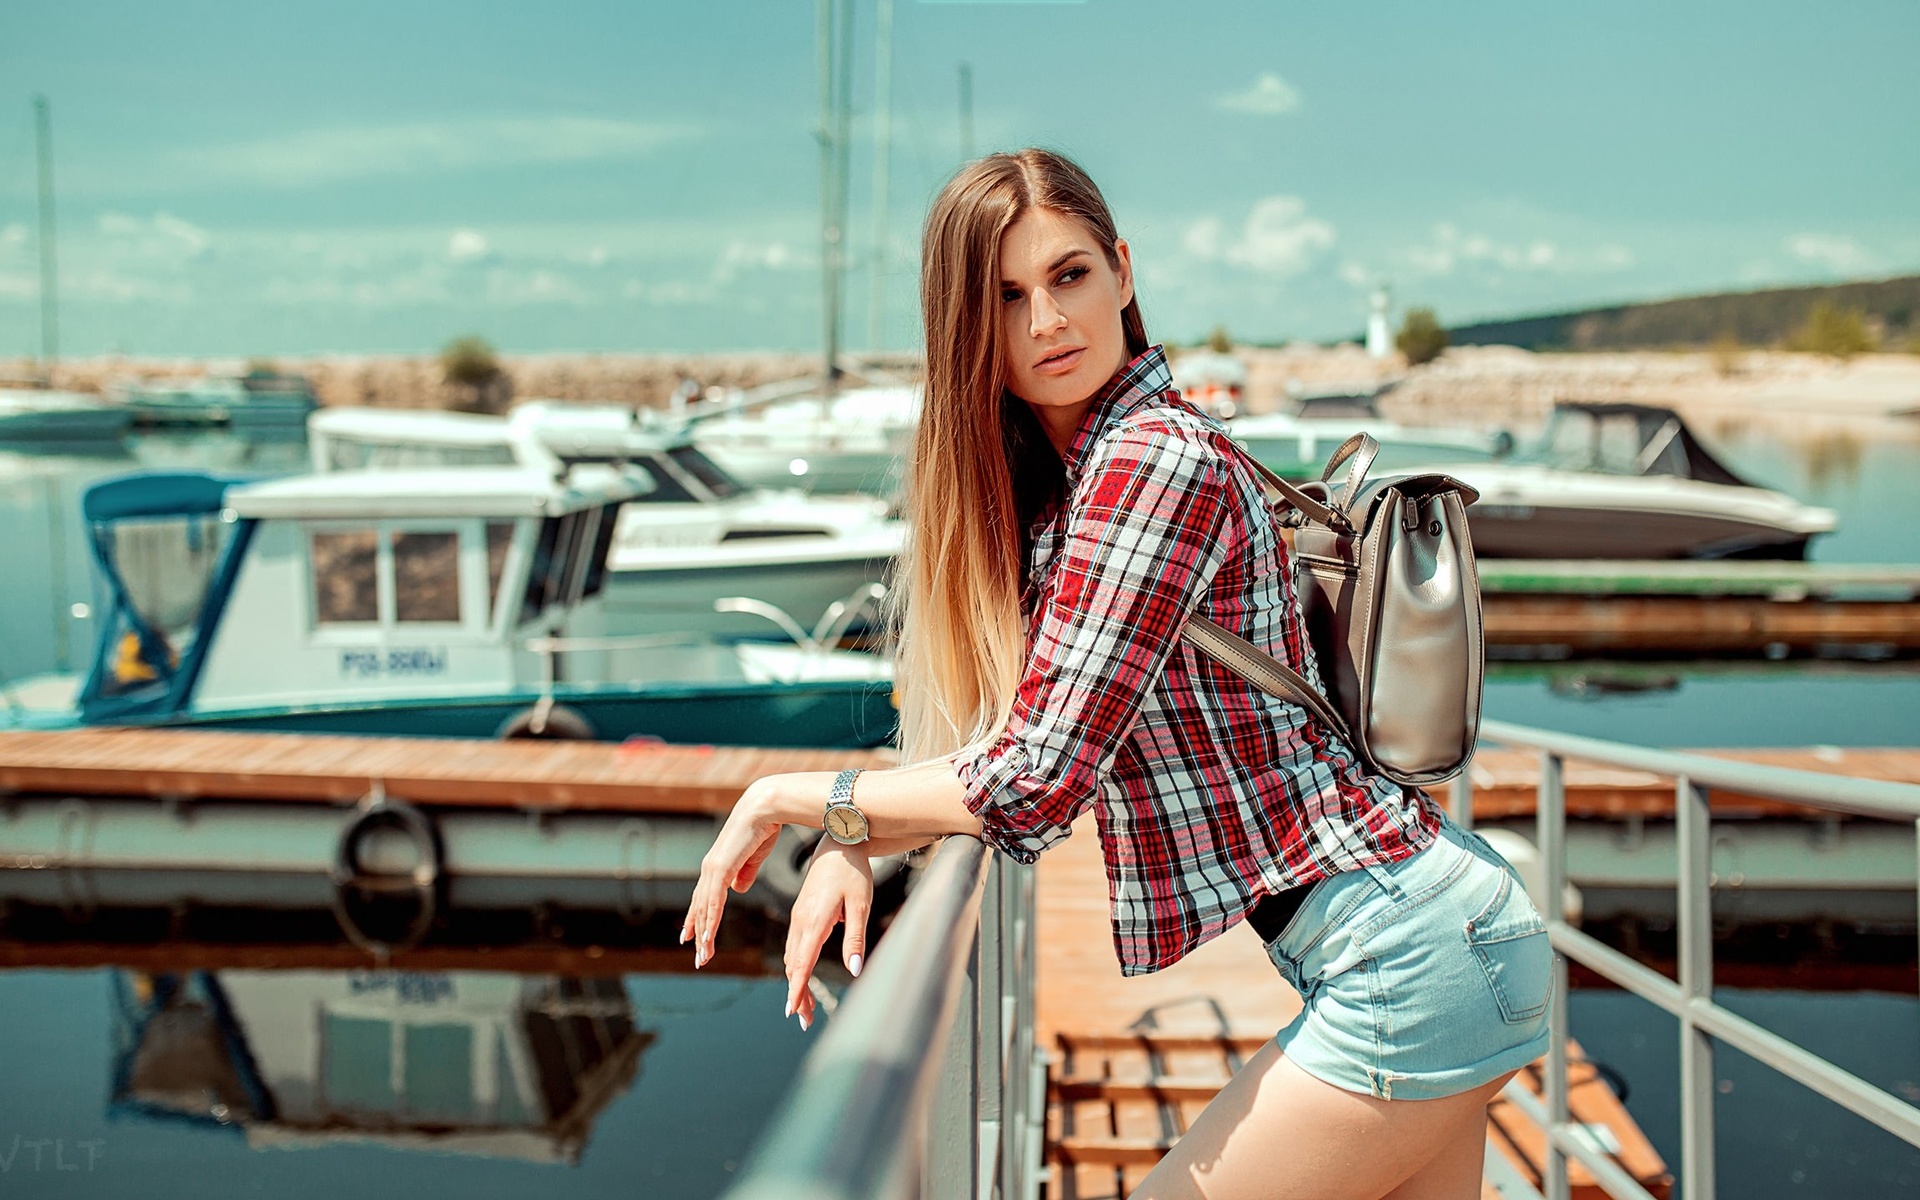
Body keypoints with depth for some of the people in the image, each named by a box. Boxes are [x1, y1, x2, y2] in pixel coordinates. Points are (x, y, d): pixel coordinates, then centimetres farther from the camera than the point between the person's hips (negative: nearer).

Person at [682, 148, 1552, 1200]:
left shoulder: (1156, 459, -18)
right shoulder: (1054, 479, 11)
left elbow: (1037, 784, -21)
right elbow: (1030, 728, 11)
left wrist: (793, 796, -8)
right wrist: (853, 843, -4)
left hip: (1414, 952, -9)